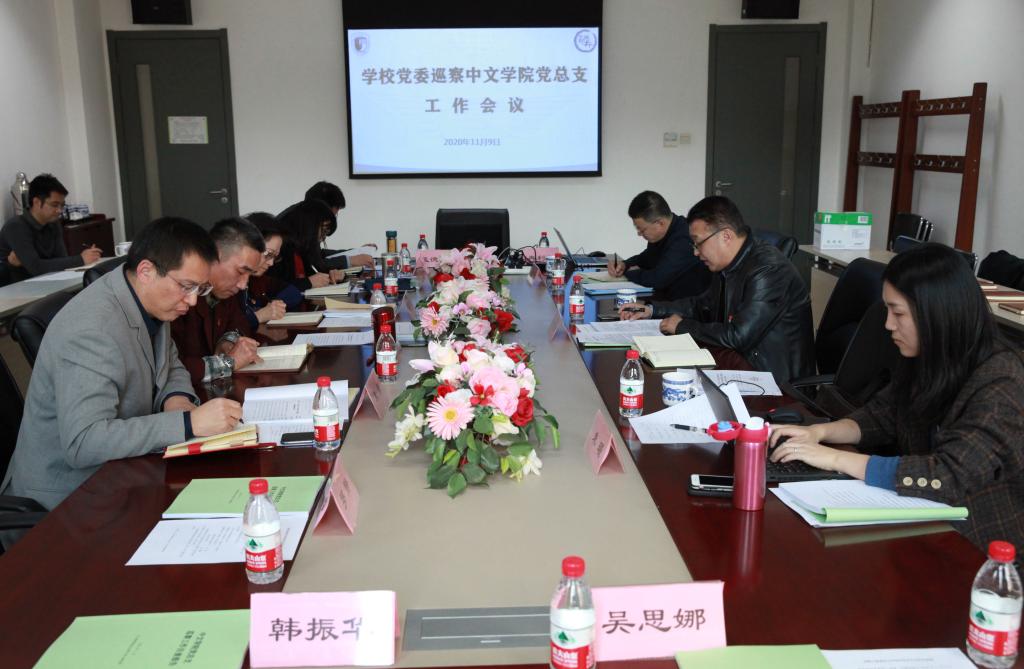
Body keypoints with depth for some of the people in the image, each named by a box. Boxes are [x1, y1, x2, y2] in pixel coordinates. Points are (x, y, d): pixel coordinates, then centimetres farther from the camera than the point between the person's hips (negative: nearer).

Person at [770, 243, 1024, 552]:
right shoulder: (923, 360, 0)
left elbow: (951, 477, -31)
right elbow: (881, 416, 12)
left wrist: (835, 458, -29)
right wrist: (819, 432, -7)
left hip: (977, 547, -6)